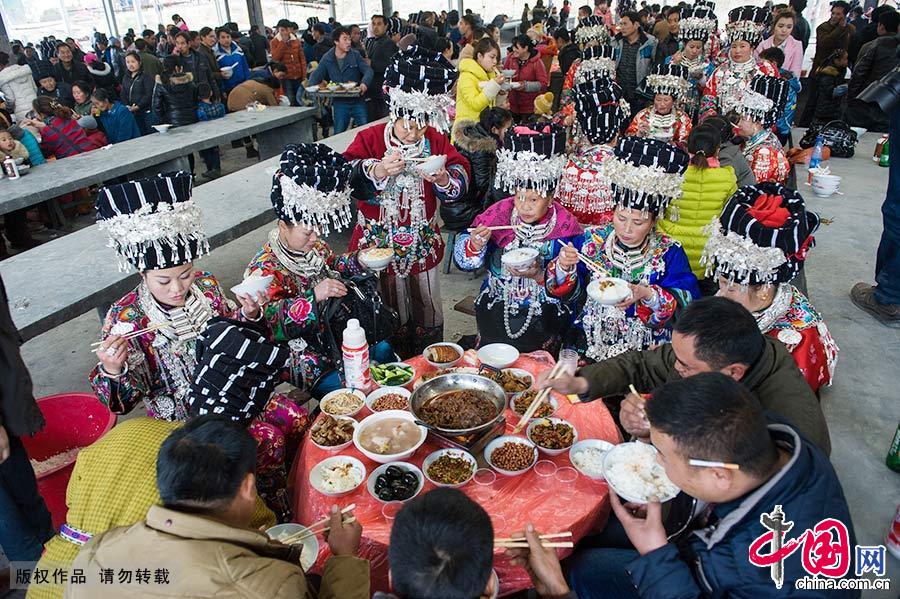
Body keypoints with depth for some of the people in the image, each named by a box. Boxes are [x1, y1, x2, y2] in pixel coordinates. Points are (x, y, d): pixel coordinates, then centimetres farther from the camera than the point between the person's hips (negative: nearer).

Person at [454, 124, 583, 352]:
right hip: (496, 302, 2)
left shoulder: (566, 226, -11)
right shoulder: (499, 212, -6)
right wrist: (475, 244, -24)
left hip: (546, 309, -2)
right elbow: (464, 261, -3)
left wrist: (539, 276, -27)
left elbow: (571, 288, -11)